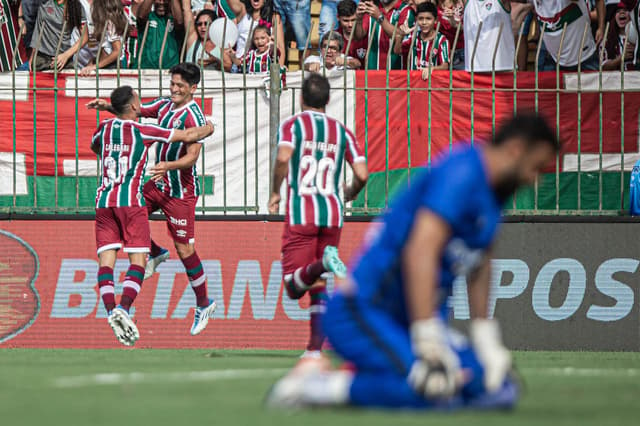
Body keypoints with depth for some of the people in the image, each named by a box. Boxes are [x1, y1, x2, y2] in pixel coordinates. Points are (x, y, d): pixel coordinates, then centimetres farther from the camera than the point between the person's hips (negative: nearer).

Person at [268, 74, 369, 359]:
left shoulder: (292, 125, 2)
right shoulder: (341, 132, 11)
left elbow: (283, 157, -17)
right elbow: (362, 174, 3)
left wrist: (275, 193, -4)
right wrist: (350, 193, 24)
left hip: (301, 214, -3)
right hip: (332, 214, 3)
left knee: (294, 285, -4)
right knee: (320, 287, 12)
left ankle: (322, 263, -34)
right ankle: (315, 349, 2)